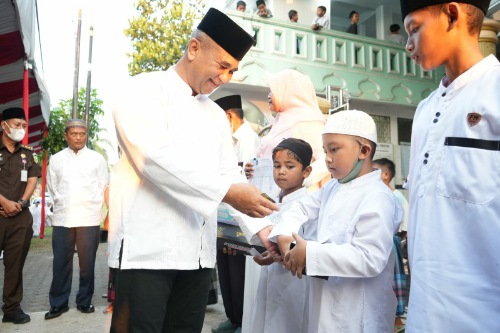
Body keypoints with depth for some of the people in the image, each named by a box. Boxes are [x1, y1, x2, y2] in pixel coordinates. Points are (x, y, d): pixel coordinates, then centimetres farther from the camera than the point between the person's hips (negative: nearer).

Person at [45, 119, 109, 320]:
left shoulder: (97, 159, 4)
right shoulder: (56, 159, 9)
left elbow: (103, 188, 7)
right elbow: (52, 187, 15)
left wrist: (93, 208, 6)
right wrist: (63, 204, 12)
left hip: (89, 218, -1)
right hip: (62, 218, 1)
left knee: (87, 263, 4)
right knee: (61, 263, 5)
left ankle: (85, 301, 17)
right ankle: (58, 304, 16)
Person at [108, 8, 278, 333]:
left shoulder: (216, 114, 17)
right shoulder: (145, 90, -3)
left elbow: (231, 174, 12)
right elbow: (154, 156, -19)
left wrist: (261, 227, -1)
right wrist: (227, 192, -22)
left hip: (199, 252, 6)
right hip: (147, 248, -6)